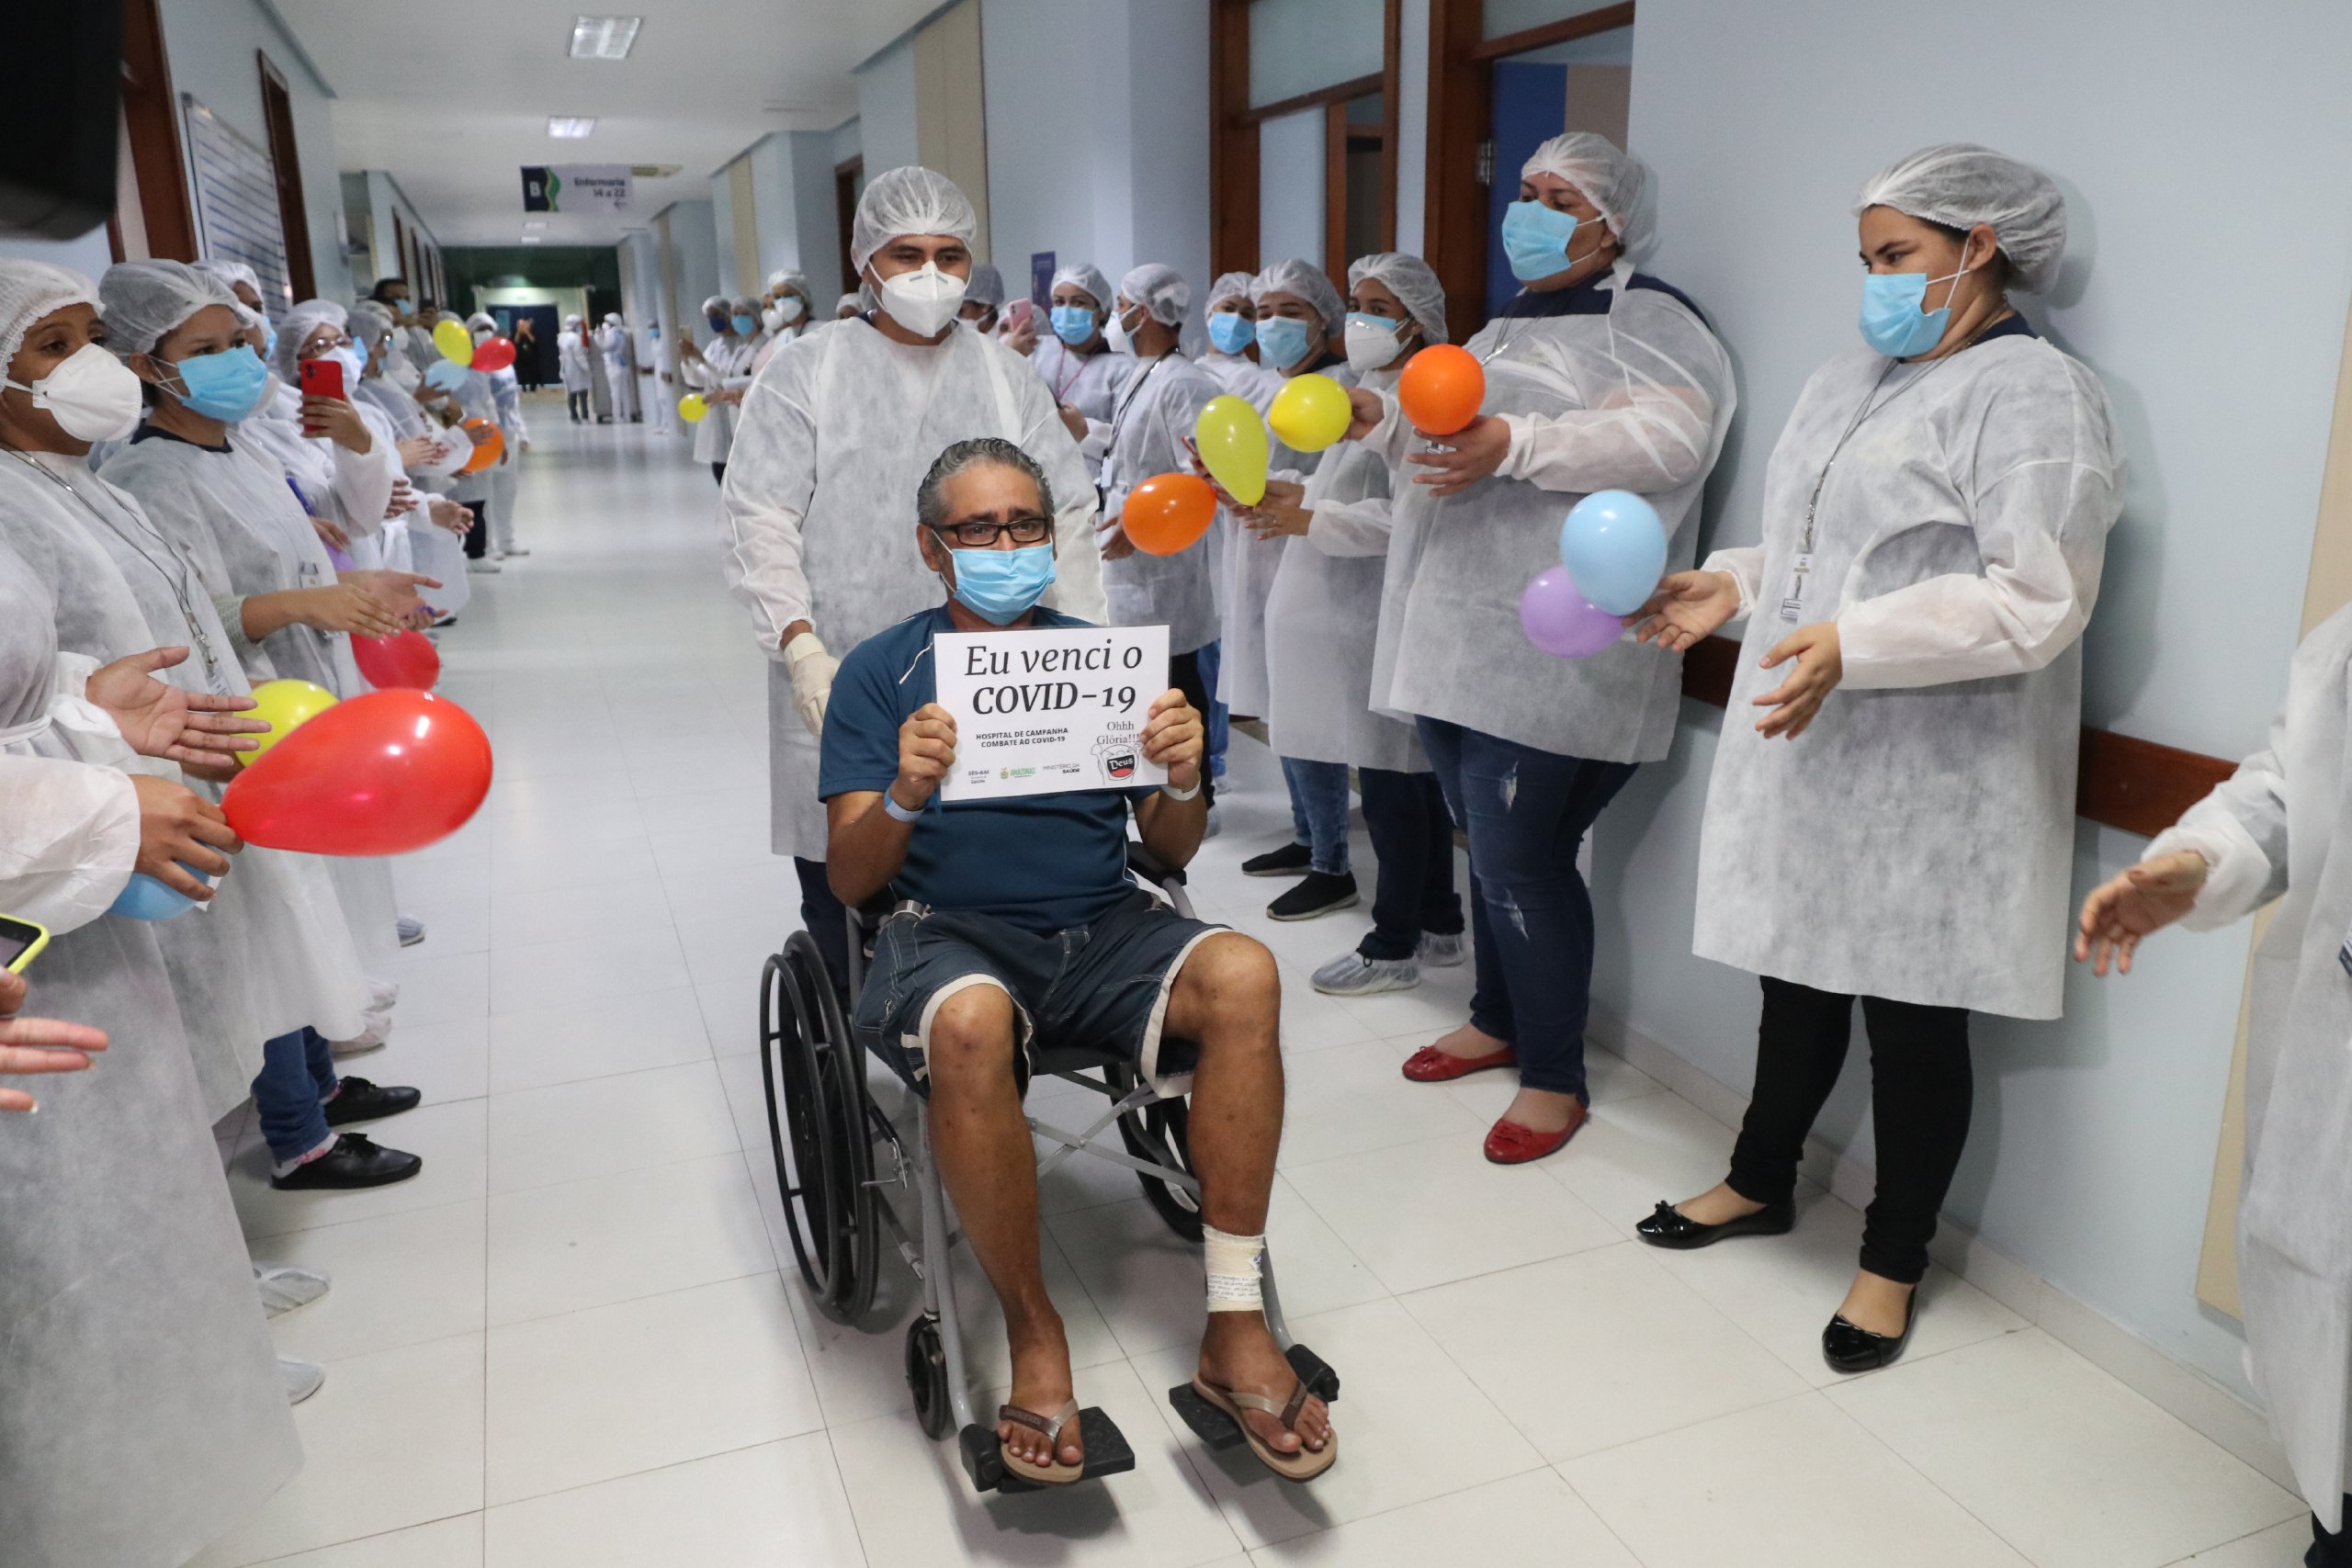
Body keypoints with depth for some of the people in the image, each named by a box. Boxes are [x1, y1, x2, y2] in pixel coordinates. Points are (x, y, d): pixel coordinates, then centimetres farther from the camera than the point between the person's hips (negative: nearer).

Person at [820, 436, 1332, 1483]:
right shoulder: (883, 672, 8)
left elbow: (1171, 850, 11)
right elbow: (849, 877, 0)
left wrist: (1183, 777, -12)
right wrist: (906, 791, -22)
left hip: (1102, 926, 3)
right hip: (952, 932, -2)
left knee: (1243, 975, -28)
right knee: (970, 1024, -37)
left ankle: (1234, 1327, -18)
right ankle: (1033, 1336, -16)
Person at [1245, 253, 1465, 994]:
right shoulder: (1372, 388, 18)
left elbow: (1409, 516, -23)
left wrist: (1309, 520, -18)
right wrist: (1290, 491, 9)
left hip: (1381, 618, -10)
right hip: (1358, 613, 10)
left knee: (1388, 775, -2)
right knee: (1409, 773, 15)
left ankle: (1394, 945, 11)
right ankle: (1438, 925, 26)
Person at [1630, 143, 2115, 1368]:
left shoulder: (2034, 393, -10)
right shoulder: (1849, 381, 15)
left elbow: (2038, 599, -20)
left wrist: (1854, 645, -27)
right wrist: (1733, 586, 5)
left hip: (1926, 777, -7)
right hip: (1807, 757, 7)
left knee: (1912, 1017, 6)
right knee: (1798, 979, 19)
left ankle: (1892, 1261, 24)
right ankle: (1761, 1183, 38)